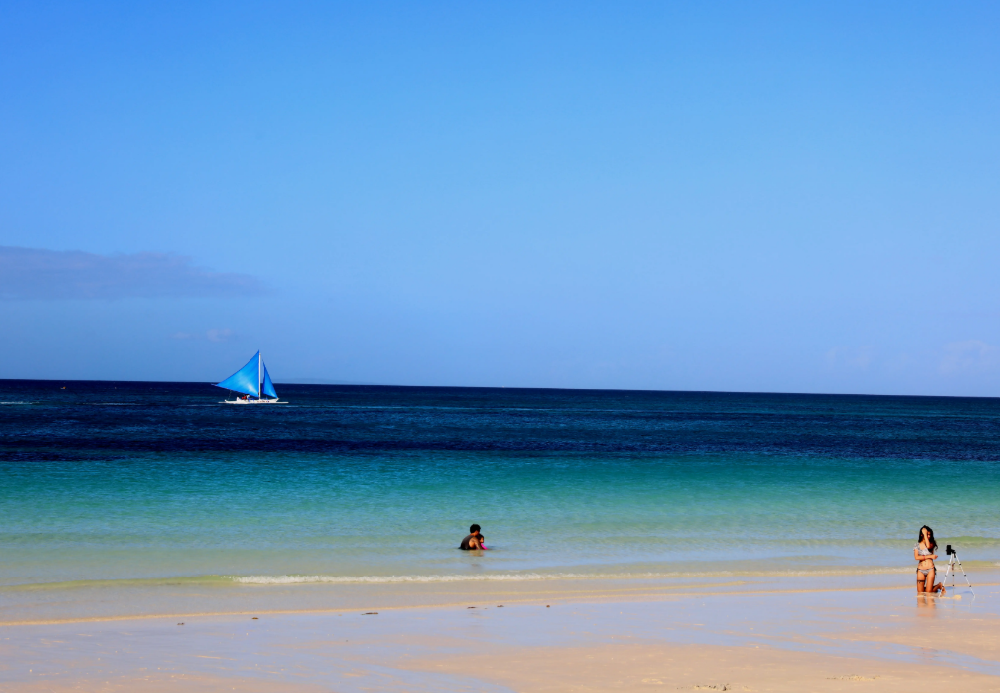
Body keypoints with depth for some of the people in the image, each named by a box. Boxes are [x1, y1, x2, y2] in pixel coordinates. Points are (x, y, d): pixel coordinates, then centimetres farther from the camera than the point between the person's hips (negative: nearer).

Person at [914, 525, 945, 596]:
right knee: (920, 593, 0)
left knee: (928, 592, -7)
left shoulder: (931, 543, 3)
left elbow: (928, 546, -23)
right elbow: (916, 557, -10)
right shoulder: (917, 545, 5)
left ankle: (939, 585, 23)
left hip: (930, 569, -2)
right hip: (920, 570, 2)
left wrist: (925, 534, -14)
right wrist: (930, 556, -15)